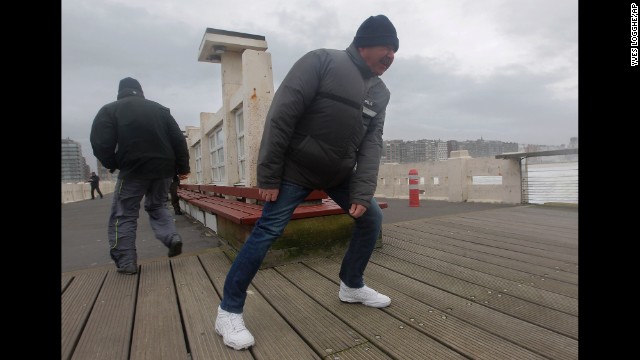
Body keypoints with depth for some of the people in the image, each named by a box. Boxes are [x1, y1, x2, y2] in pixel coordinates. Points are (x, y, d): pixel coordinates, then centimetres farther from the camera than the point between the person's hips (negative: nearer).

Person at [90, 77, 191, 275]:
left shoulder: (110, 109, 4)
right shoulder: (160, 109, 13)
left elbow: (100, 143, -6)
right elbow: (179, 140, 7)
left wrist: (112, 165, 11)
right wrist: (183, 167, 10)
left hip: (134, 170, -3)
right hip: (163, 168, 4)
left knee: (123, 215, 9)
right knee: (157, 206, 22)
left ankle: (126, 262, 8)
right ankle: (172, 237, 0)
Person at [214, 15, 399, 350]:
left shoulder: (380, 92, 7)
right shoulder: (322, 61, -14)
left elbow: (372, 144, 0)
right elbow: (281, 115, -19)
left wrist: (363, 193, -12)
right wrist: (268, 175, -21)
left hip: (340, 173, 7)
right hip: (296, 169, -7)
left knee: (372, 218, 8)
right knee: (267, 231, -9)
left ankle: (352, 286, 27)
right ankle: (229, 311, 7)